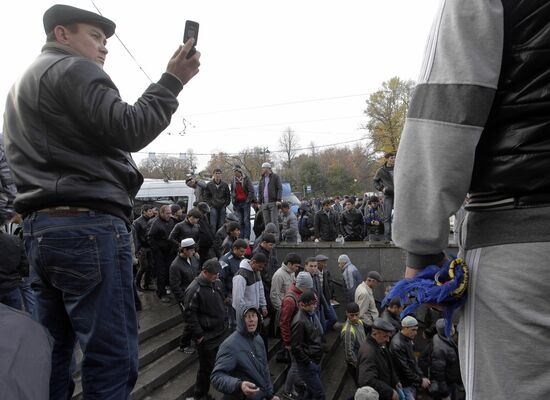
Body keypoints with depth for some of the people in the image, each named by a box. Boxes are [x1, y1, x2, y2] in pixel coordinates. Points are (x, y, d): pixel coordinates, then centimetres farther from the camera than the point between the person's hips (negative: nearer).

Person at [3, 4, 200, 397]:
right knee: (112, 362, -6)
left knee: (51, 357, 14)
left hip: (40, 228, 10)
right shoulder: (73, 69, -2)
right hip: (89, 226, -10)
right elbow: (129, 131, -13)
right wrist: (173, 80, -5)